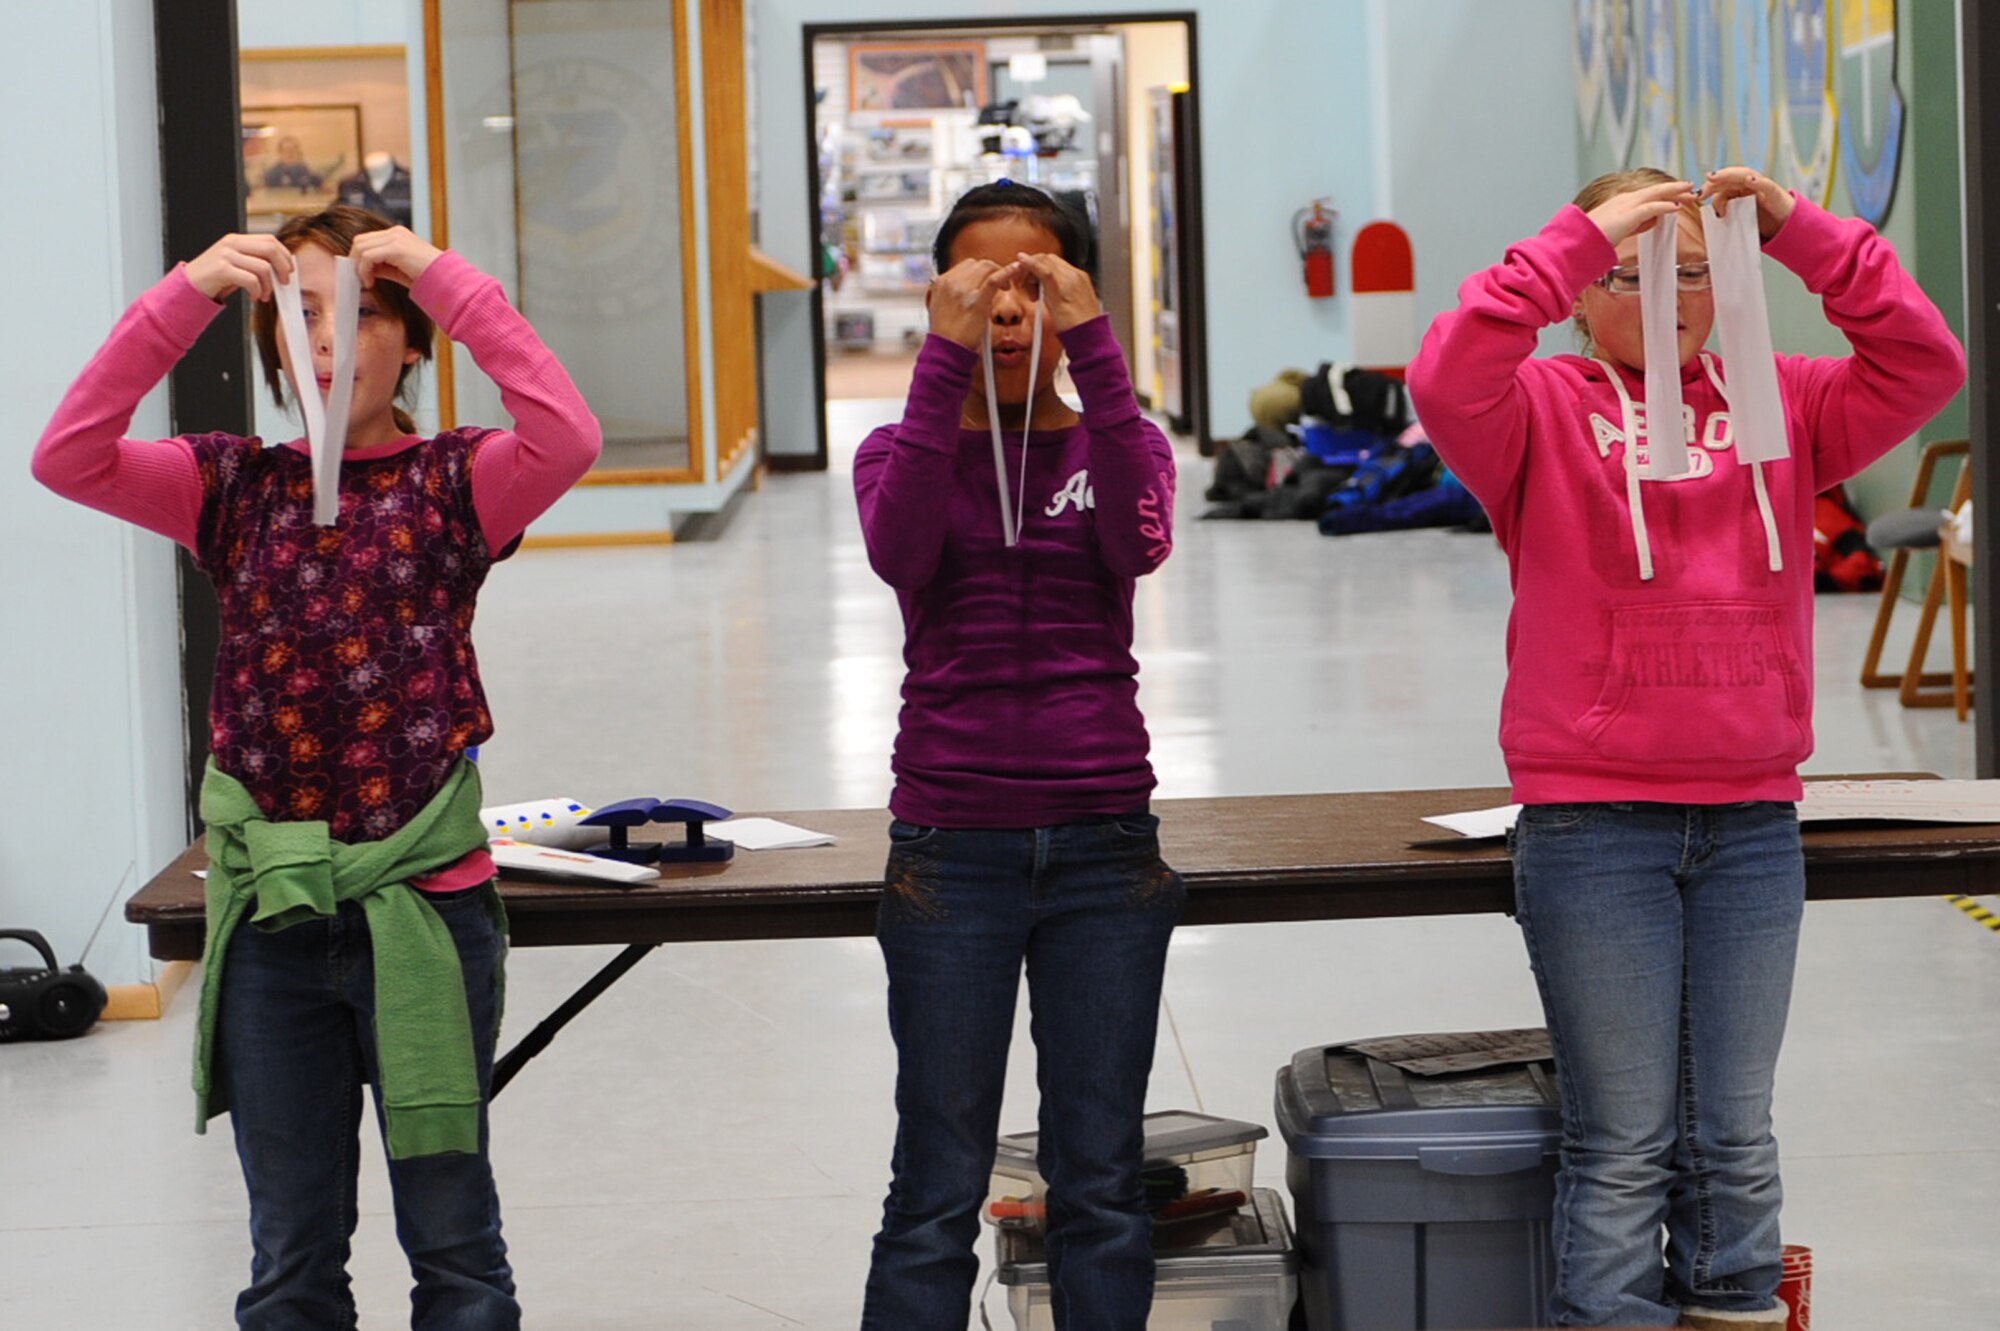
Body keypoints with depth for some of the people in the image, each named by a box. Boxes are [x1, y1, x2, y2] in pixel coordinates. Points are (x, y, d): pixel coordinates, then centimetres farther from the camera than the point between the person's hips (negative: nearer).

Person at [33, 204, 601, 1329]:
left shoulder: (454, 482, -2)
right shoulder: (235, 487, 5)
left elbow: (569, 437, -23)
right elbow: (68, 458, -10)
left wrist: (450, 281, -22)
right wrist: (183, 299, -18)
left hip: (428, 905, -2)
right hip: (272, 910, 2)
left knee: (454, 1241, 10)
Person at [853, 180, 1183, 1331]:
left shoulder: (1118, 443, 7)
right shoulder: (906, 451, 6)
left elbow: (1137, 543, -17)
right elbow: (900, 552, -18)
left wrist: (1094, 345, -21)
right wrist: (945, 360, -22)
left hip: (1104, 842, 1)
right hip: (953, 843, -1)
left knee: (1101, 1180, 6)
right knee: (939, 1188, 1)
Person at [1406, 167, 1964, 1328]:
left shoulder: (1777, 404, 9)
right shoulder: (1545, 412, 2)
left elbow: (1925, 369, -3)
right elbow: (1446, 381, -18)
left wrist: (1801, 231, -12)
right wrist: (1575, 244, -21)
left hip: (1754, 826, 3)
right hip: (1592, 827, -3)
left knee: (1737, 1139, 10)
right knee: (1624, 1147, 0)